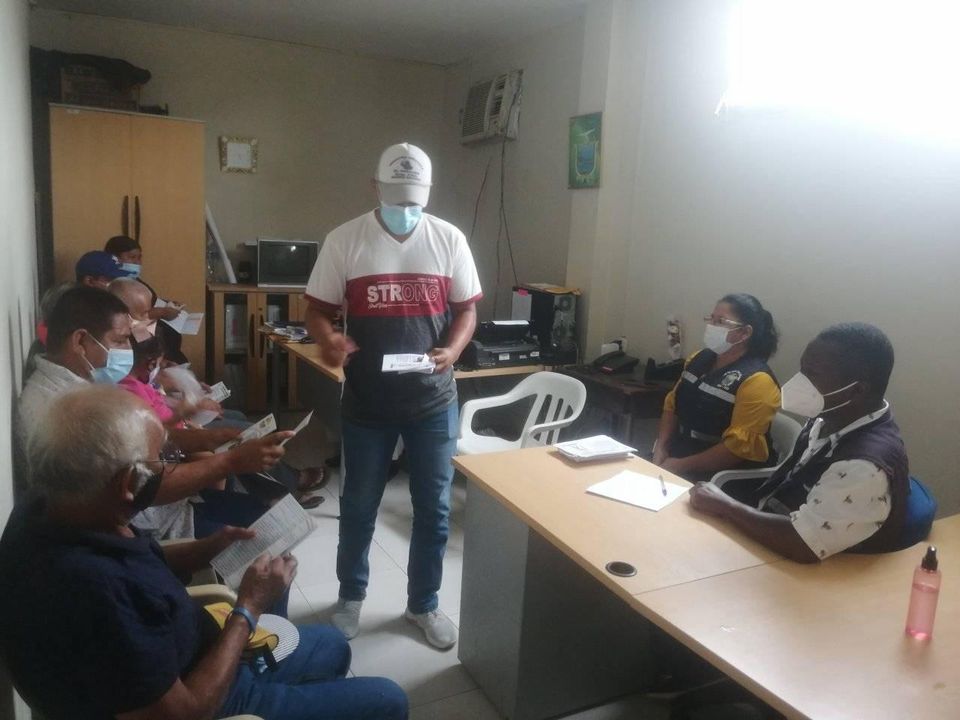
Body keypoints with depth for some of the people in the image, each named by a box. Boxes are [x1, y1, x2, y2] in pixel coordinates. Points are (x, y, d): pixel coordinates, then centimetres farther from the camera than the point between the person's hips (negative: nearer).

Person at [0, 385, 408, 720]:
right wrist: (249, 608, -21)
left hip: (186, 666, 8)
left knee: (331, 646, 25)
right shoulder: (91, 589, -42)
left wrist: (213, 546, -7)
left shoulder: (46, 512, -12)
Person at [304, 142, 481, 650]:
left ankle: (423, 604, 33)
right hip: (367, 403, -1)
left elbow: (466, 308, 4)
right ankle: (351, 595, 39)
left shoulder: (449, 239, -2)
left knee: (433, 508, 11)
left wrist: (451, 351, -16)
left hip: (433, 401, 1)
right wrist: (328, 339, -25)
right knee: (358, 506, 14)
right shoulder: (345, 240, -6)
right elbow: (318, 309, -2)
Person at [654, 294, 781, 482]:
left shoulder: (757, 381, -17)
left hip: (725, 477, -7)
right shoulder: (700, 358, 7)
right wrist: (661, 448, -2)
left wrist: (681, 466, -17)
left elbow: (739, 447, -20)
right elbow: (672, 404, 13)